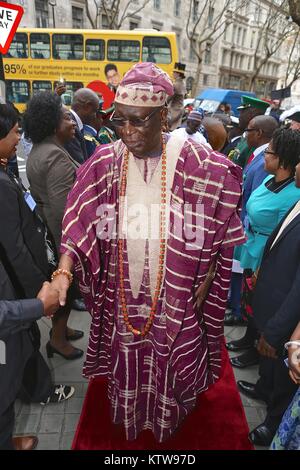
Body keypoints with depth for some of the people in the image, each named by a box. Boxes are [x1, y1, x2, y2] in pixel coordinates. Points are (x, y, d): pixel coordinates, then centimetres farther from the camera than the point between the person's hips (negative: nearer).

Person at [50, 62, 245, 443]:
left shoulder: (195, 164, -13)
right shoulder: (106, 162, -8)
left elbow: (220, 227, -5)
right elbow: (79, 223, -10)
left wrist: (206, 281, -6)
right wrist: (64, 270, -24)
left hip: (175, 291, -1)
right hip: (123, 290, 2)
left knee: (171, 358, 19)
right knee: (126, 355, 21)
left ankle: (167, 416, 53)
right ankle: (127, 414, 54)